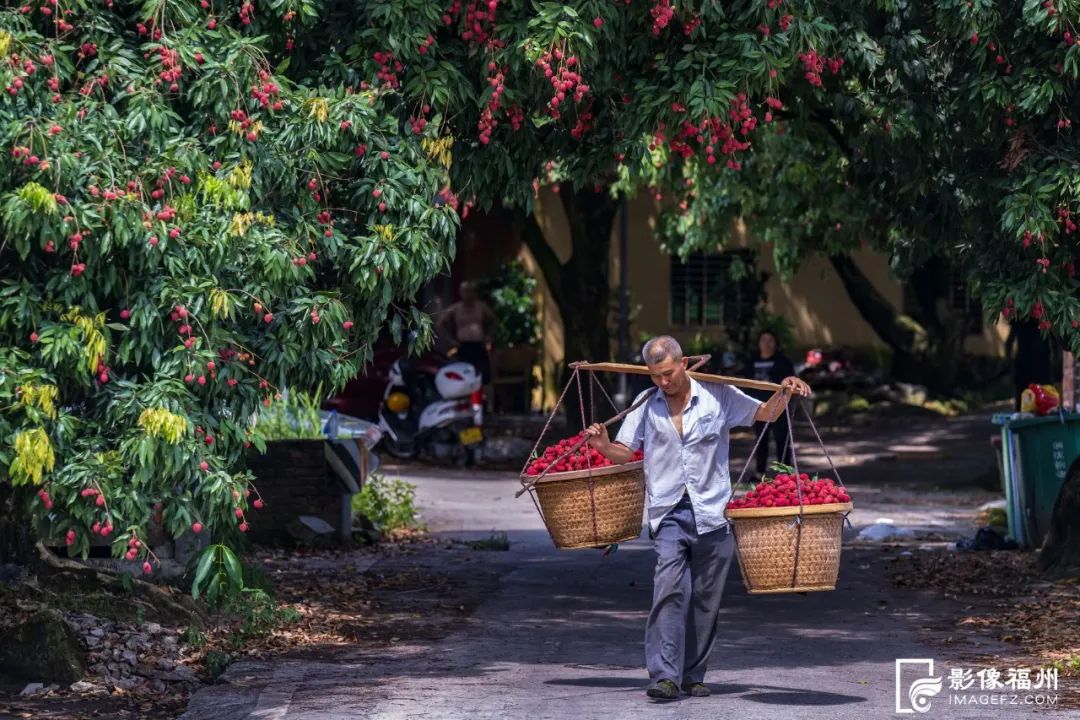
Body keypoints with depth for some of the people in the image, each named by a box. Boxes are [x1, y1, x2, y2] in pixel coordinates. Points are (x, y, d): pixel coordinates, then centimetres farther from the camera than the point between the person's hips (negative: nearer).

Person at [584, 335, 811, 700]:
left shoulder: (718, 396, 4)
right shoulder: (646, 405, 8)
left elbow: (766, 413, 13)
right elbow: (625, 452, 9)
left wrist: (784, 393, -6)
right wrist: (604, 446, -12)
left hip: (712, 512, 1)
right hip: (669, 513, -1)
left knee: (705, 598, 5)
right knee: (670, 588, -17)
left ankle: (693, 675, 16)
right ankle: (665, 675, -21)